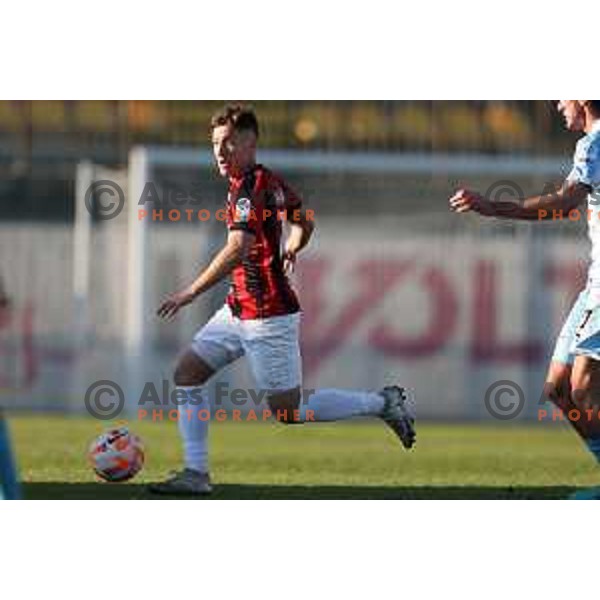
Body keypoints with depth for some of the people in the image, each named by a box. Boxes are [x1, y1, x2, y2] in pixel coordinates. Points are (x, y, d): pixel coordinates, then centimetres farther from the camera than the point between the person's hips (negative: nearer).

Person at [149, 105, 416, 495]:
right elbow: (304, 222, 24)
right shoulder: (270, 182, 8)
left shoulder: (250, 188, -20)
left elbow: (237, 250, -32)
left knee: (290, 412, -1)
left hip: (268, 317, -10)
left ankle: (384, 403, 11)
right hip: (239, 311, 10)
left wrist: (191, 293, -31)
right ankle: (196, 474, 4)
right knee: (187, 374, 4)